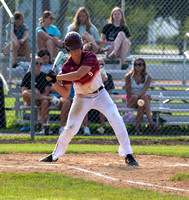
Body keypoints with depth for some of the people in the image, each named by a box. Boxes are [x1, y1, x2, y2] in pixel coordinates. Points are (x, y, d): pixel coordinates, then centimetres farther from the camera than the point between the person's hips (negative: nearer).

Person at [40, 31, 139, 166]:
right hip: (81, 98, 2)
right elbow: (65, 94, -10)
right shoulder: (67, 67, -11)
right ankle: (55, 155, 20)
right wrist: (54, 82, -25)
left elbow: (78, 75, -36)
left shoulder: (90, 57, -22)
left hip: (100, 95, -2)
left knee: (116, 119, -18)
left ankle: (128, 155, -13)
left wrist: (56, 77, -31)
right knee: (71, 128, -2)